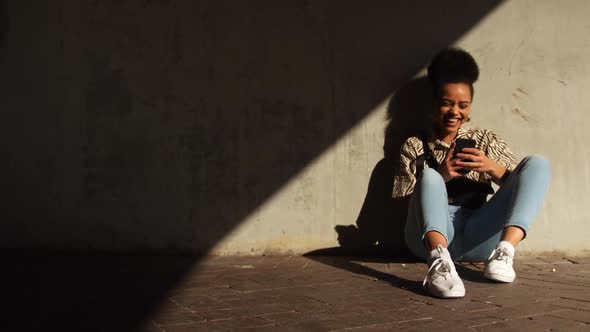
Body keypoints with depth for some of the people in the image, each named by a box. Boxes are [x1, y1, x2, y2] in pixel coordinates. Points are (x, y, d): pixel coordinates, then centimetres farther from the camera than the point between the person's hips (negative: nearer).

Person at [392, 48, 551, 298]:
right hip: (431, 233, -2)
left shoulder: (486, 141, 19)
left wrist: (492, 168, -12)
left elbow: (519, 183, 8)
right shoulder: (414, 146, 14)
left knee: (537, 163, -9)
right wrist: (441, 175, -13)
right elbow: (403, 197, 3)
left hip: (477, 237, 2)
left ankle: (505, 251, -32)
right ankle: (439, 261, -53)